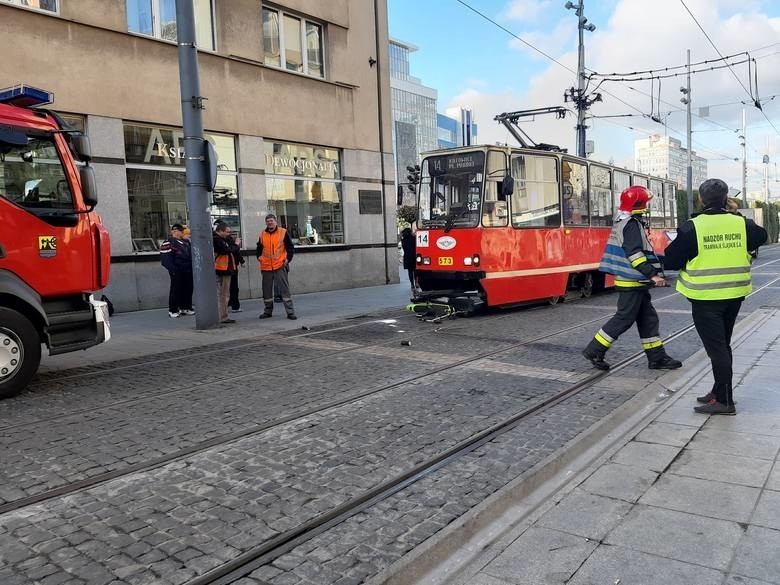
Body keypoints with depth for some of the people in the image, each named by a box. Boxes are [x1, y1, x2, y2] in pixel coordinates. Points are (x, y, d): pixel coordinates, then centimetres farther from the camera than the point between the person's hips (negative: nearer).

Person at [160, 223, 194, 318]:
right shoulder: (168, 243, -7)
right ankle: (173, 310, 5)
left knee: (188, 289, 10)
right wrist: (173, 270, -19)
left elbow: (191, 255, 25)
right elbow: (165, 259, -13)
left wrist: (192, 267, 15)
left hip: (188, 271, 7)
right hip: (177, 272, -7)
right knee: (176, 290, -3)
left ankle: (185, 307, 22)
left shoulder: (186, 242, 16)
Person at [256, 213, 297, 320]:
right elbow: (259, 248, 22)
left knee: (284, 288, -5)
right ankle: (268, 311, 24)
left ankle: (290, 312, -3)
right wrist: (259, 257, 7)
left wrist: (288, 259, -6)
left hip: (280, 266, -4)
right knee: (267, 290, 11)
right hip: (266, 267, 4)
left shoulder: (283, 232, 0)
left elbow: (290, 247, 2)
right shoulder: (262, 234, 9)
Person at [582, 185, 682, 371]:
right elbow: (635, 254, -25)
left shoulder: (623, 221, 15)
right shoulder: (632, 224, -16)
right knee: (624, 318, -4)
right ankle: (594, 351, 3)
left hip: (634, 281, 10)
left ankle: (657, 358, 17)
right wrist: (652, 275, -25)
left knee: (647, 317, 11)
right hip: (631, 281, -10)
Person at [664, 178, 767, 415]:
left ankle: (724, 401, 3)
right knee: (723, 345, 18)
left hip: (706, 297, -5)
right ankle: (720, 391, 29)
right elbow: (761, 236, 21)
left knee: (716, 348, 0)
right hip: (734, 295, 5)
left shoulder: (692, 227, -15)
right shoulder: (741, 223, -1)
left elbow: (671, 261, -11)